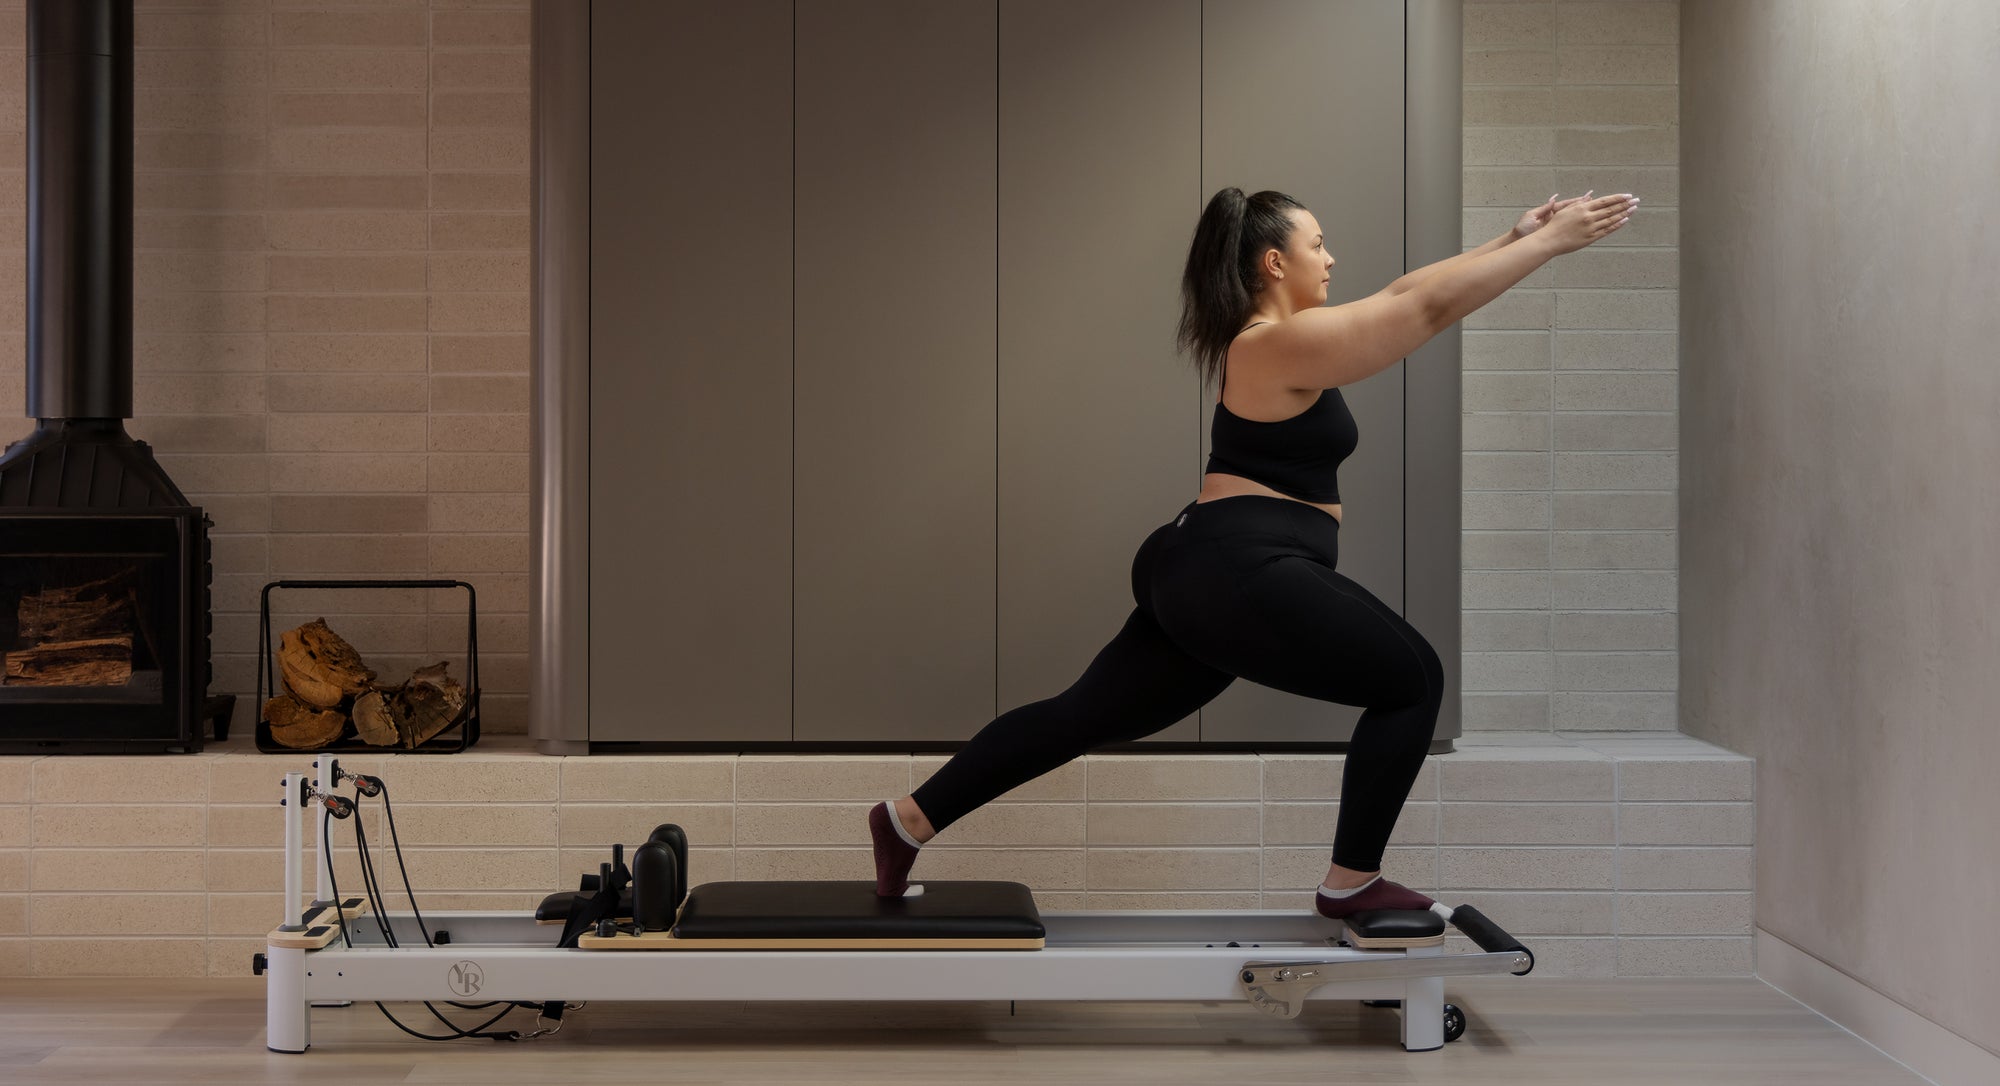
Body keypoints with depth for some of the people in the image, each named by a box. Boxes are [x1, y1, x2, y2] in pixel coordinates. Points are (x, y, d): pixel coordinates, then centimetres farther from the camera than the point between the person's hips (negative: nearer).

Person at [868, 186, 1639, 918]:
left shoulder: (1275, 337, 16)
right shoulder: (1283, 345, -13)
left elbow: (1405, 292, 20)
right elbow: (1431, 307, -15)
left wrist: (1515, 238, 17)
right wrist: (1551, 243, -9)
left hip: (1202, 576, 10)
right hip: (1243, 581, -10)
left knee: (1087, 716, 14)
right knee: (1411, 681, 1)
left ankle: (909, 820, 17)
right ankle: (1352, 885, 6)